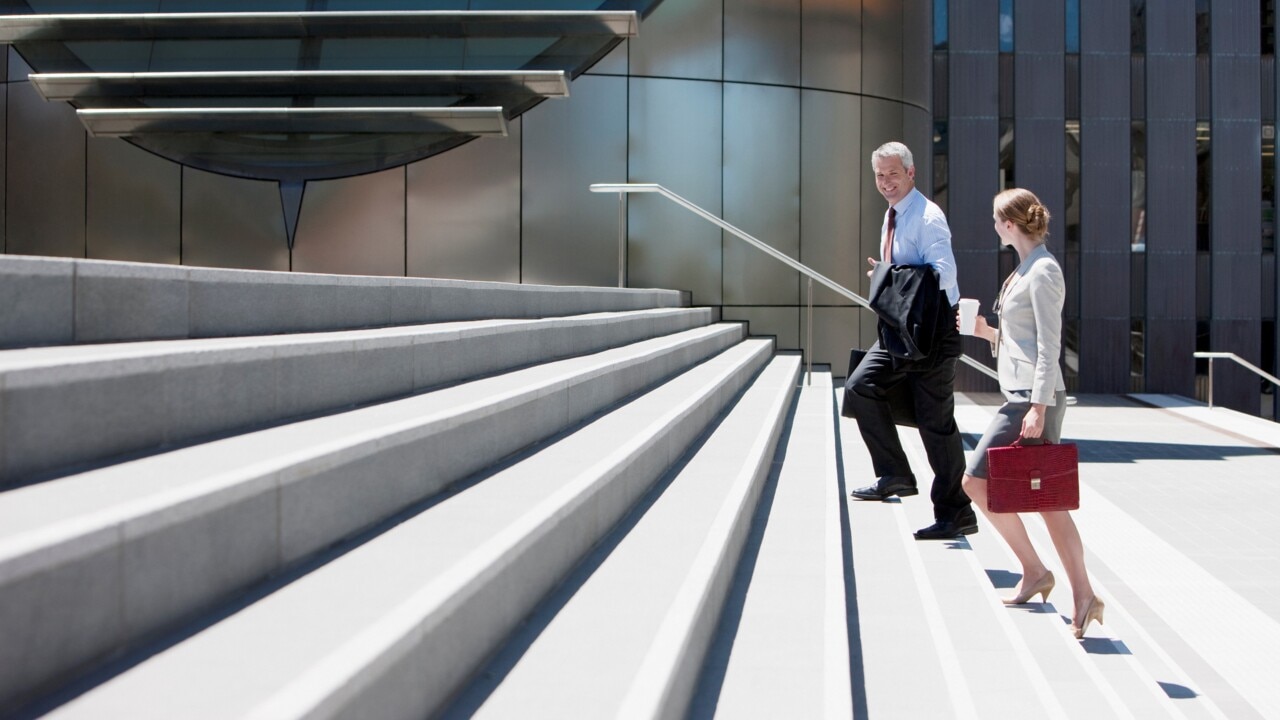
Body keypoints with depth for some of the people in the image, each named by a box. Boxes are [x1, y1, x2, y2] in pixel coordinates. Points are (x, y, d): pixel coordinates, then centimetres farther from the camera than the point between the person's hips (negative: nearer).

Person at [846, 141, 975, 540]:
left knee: (936, 421, -4)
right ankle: (894, 475, 11)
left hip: (932, 327, -9)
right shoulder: (892, 216, 14)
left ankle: (955, 513, 6)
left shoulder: (927, 217, -14)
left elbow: (943, 273, -25)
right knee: (861, 387, -1)